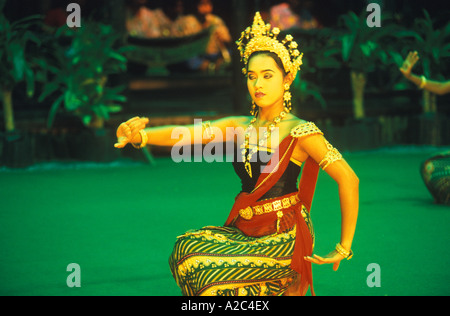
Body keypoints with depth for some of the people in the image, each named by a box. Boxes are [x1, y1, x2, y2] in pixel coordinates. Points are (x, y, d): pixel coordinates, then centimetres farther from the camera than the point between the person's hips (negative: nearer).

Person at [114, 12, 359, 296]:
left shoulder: (300, 132, -10)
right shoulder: (239, 128, 8)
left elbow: (349, 179, -15)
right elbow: (187, 134, -5)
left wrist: (344, 248, -14)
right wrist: (140, 136, -25)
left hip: (283, 238, -6)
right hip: (245, 231, 6)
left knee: (210, 272, -22)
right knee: (186, 249, -14)